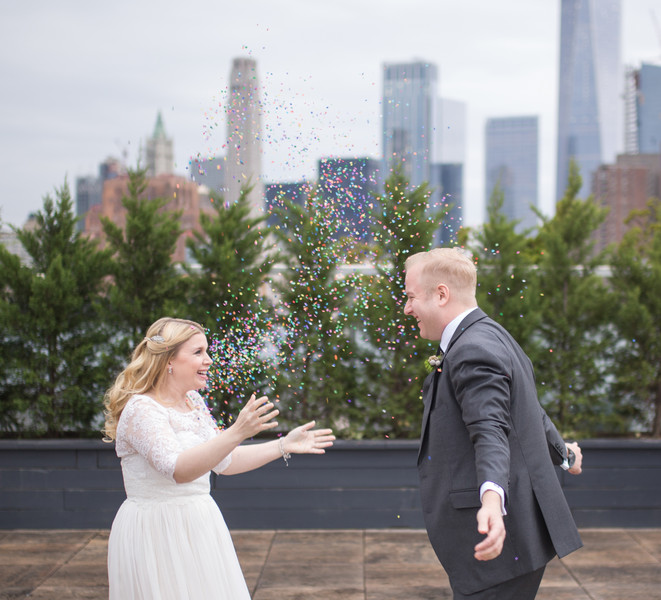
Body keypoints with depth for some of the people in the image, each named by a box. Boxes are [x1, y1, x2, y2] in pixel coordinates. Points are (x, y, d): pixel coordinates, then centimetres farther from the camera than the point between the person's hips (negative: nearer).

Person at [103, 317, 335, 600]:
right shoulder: (141, 409, -18)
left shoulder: (194, 402, 8)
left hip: (198, 528, 8)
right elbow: (177, 469, -33)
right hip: (156, 535, -8)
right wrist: (236, 432, -42)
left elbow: (224, 461, 17)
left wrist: (284, 445, 11)